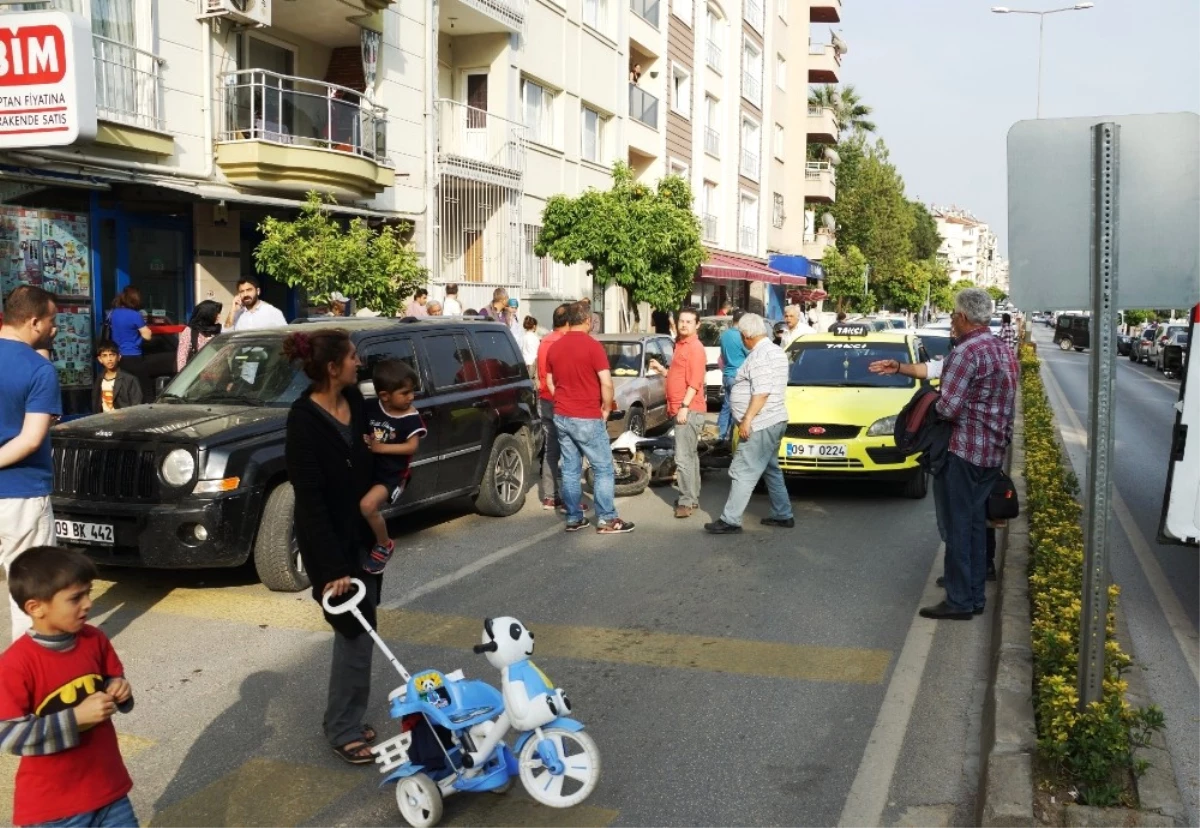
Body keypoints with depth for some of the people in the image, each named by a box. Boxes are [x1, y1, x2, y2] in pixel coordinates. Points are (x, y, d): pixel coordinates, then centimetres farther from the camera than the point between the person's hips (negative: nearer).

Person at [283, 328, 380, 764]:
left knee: (359, 626, 12)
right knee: (355, 629, -5)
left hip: (362, 531, 7)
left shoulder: (354, 399, 0)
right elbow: (310, 501, -22)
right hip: (329, 540, -7)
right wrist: (332, 567, -24)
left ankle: (347, 719, 26)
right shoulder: (304, 422, -21)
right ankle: (343, 730, 10)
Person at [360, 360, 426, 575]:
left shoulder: (410, 417, -13)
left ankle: (384, 545, -3)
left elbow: (412, 446, -20)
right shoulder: (371, 409, -3)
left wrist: (381, 447, -23)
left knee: (367, 505, -26)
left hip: (392, 475, -6)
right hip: (368, 469, 6)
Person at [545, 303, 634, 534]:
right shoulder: (592, 346, -13)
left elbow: (550, 382, 14)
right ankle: (606, 520, 3)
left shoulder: (554, 347, 6)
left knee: (570, 468, 11)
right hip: (587, 418, -6)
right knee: (603, 467, 2)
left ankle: (573, 518, 14)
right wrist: (606, 409, -1)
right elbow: (606, 383, -16)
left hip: (561, 416, 6)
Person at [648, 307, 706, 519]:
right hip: (680, 409, 10)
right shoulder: (681, 345, 18)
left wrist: (684, 406, -25)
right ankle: (692, 498, 22)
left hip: (689, 410, -10)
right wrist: (661, 369, 12)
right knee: (690, 455, 15)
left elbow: (695, 381, -20)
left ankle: (686, 501, -10)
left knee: (683, 457, -12)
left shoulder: (695, 347, -13)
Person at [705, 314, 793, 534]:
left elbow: (761, 393, -24)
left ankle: (730, 520, -6)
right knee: (771, 469, 18)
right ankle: (783, 515, 22)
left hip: (761, 424, -11)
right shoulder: (776, 351, 15)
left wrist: (747, 420, -23)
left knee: (742, 472, -8)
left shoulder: (760, 355, -17)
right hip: (773, 421, 11)